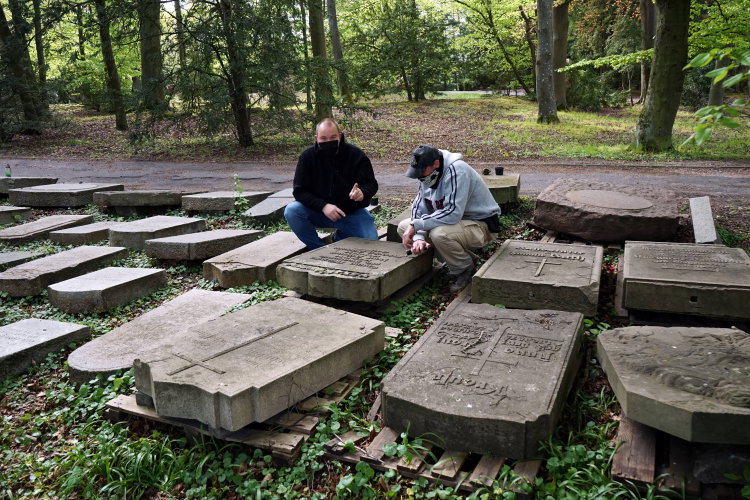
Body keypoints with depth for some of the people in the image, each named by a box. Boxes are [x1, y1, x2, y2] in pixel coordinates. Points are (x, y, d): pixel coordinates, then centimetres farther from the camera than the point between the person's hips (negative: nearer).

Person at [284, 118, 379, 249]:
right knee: (291, 211, -26)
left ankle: (341, 236, 14)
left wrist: (362, 193, -33)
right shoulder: (307, 156, -7)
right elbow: (299, 191, -11)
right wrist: (323, 206, -28)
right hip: (318, 212, 1)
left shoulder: (356, 155, -9)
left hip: (351, 213, 0)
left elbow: (371, 184, -6)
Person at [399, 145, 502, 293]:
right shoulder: (428, 175, -1)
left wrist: (415, 225, -31)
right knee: (403, 227, 1)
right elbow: (419, 208, 0)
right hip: (456, 222, 9)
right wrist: (418, 238, -19)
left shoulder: (457, 171, -27)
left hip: (482, 226, -9)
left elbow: (453, 213, -35)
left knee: (439, 234, -38)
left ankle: (465, 269, -6)